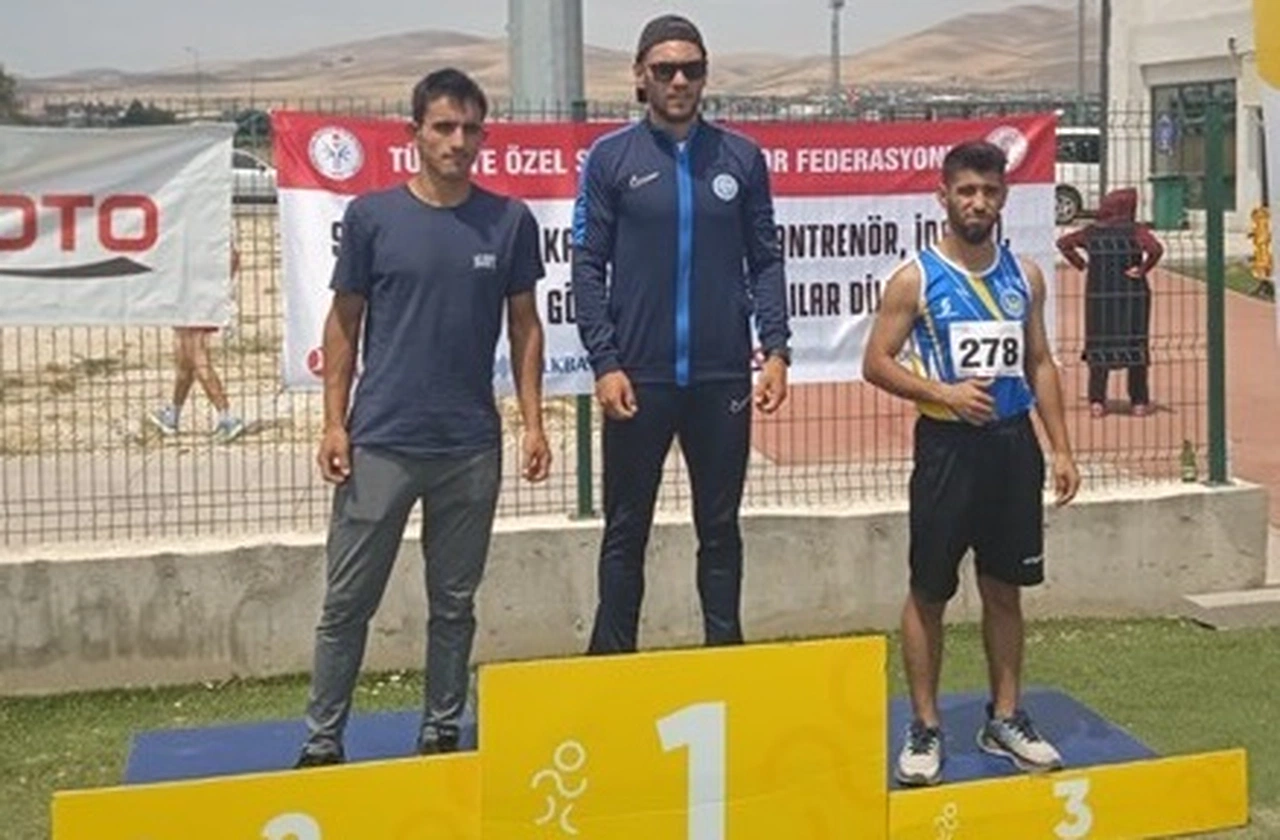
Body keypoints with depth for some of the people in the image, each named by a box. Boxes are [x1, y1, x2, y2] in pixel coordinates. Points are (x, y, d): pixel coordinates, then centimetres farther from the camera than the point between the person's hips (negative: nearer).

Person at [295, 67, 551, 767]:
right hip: (380, 441, -1)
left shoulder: (509, 221, 3)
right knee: (347, 602, 3)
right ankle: (322, 739, 14)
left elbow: (524, 326, 9)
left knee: (454, 603, 11)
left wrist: (532, 422, 1)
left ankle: (441, 733, 24)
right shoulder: (372, 216, 0)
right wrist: (334, 422, -3)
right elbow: (344, 324, 4)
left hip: (471, 447, 2)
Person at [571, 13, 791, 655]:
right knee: (626, 531, 7)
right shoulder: (611, 158, 1)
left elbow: (765, 260, 8)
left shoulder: (741, 158, 6)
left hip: (723, 378, 2)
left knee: (720, 528, 10)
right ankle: (613, 661, 16)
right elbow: (588, 266, -1)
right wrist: (604, 363, -10)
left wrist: (775, 349, -3)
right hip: (639, 379, -1)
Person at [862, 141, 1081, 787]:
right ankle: (925, 728, 13)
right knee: (928, 592, 2)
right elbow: (876, 363, -6)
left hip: (1013, 442, 4)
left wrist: (1061, 449, 6)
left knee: (1005, 589, 12)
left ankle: (1005, 719, 24)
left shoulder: (1024, 276, 8)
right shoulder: (916, 278, -5)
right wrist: (943, 392, -19)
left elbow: (1040, 364, 13)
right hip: (947, 444, -4)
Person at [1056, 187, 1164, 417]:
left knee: (1099, 346, 9)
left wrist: (1081, 265, 4)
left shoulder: (1092, 232, 3)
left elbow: (1063, 243, 6)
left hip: (1099, 296, 2)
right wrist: (1142, 270, -10)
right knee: (1136, 345, 7)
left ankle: (1097, 401, 5)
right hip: (1133, 295, -2)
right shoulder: (1135, 231, -7)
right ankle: (1139, 402, 10)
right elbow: (1156, 249, -22)